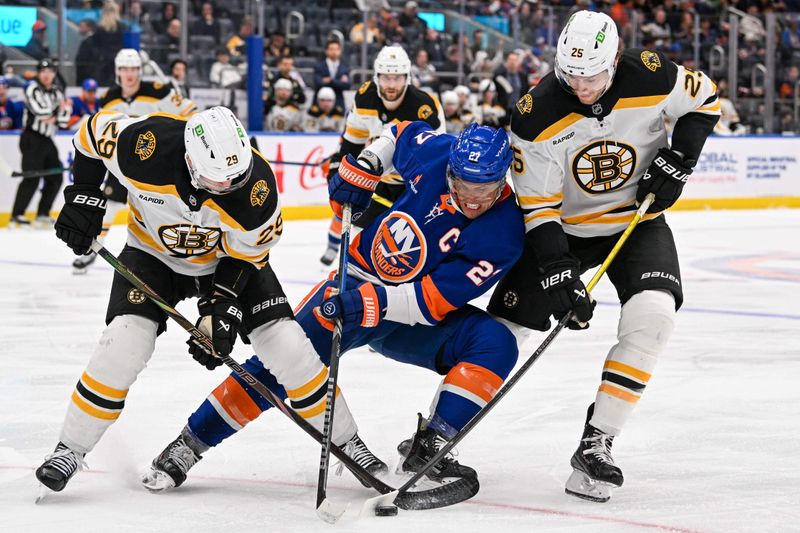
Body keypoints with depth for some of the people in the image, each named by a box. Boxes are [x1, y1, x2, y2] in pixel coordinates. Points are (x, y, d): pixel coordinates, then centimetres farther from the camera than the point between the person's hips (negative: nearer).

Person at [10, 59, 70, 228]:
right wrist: (59, 108, -7)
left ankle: (42, 215, 14)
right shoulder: (33, 89, -7)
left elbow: (63, 121, 9)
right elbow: (40, 110, -21)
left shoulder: (57, 92, 12)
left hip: (47, 141, 8)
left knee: (55, 178, 6)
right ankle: (17, 216, -14)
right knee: (32, 178, -16)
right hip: (32, 138, -8)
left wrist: (53, 118, -12)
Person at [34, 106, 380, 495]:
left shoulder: (257, 186, -32)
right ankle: (69, 449, -3)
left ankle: (347, 442, 8)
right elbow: (95, 130, -12)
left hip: (228, 259, 0)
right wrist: (84, 198, -13)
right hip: (154, 253, 0)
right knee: (124, 345, -21)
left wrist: (222, 304, -23)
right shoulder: (146, 145, -35)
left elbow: (247, 255, -14)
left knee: (288, 346, -10)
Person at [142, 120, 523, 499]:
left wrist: (370, 304, -36)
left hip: (415, 319, -1)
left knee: (496, 344, -25)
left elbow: (434, 301, -26)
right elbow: (401, 133, 11)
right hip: (358, 278, 1)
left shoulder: (502, 236, -23)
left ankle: (430, 445, -19)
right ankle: (189, 444, -3)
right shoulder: (435, 153, -15)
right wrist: (360, 169, -3)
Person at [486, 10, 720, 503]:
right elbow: (538, 206, -19)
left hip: (637, 221, 1)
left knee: (652, 318, -24)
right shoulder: (537, 115, -23)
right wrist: (558, 272, -29)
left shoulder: (652, 78, -20)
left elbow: (703, 99, 2)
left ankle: (596, 444, -16)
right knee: (501, 329, -6)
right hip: (563, 227, 0)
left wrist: (678, 158, -11)